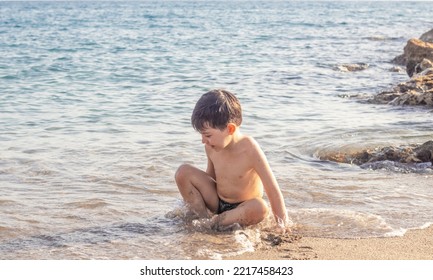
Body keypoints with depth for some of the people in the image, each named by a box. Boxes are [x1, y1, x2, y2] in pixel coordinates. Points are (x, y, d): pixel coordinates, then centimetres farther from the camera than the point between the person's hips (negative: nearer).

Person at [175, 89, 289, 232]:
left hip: (243, 207, -5)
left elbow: (273, 190, -24)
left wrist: (283, 225, -24)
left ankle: (216, 222, -22)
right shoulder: (211, 147, -9)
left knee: (260, 208, -40)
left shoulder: (250, 150, -26)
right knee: (183, 172, -11)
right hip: (217, 202, 5)